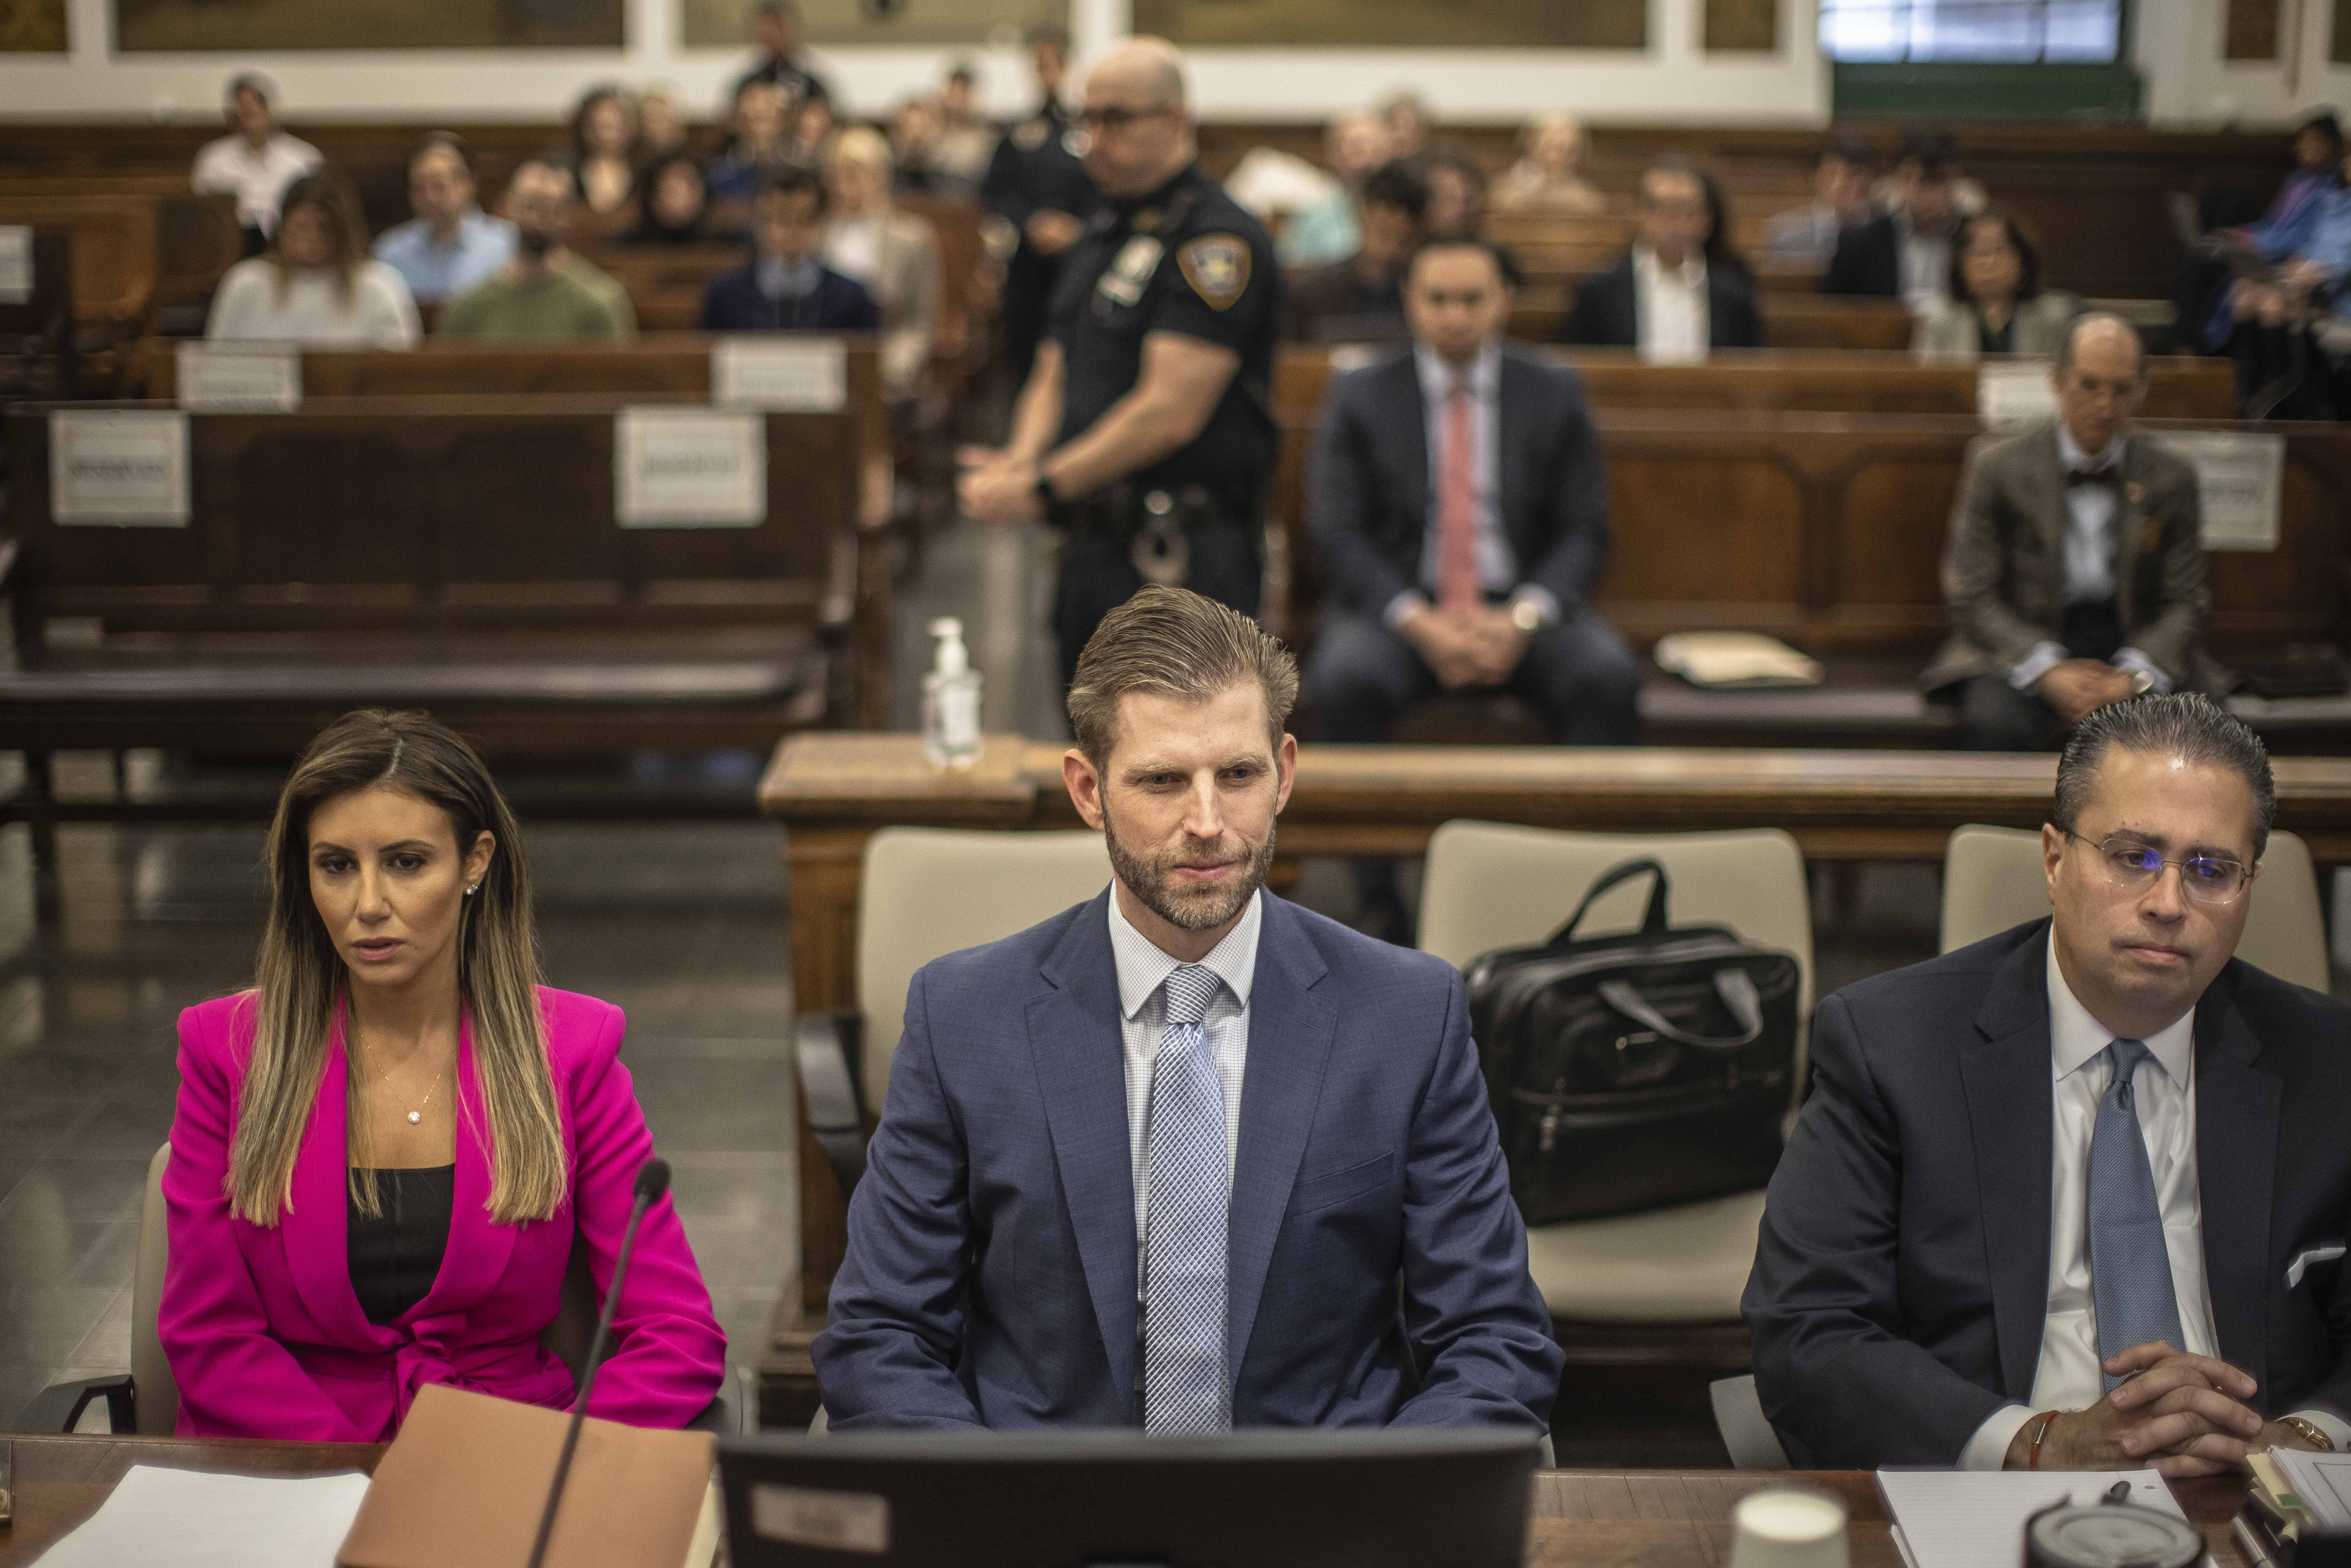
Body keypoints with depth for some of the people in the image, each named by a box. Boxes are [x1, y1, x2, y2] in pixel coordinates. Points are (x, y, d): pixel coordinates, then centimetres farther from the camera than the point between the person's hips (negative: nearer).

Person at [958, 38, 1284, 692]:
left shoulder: (1216, 239, -12)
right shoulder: (1102, 232, 17)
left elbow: (1170, 412, -19)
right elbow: (1055, 373, 19)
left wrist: (1043, 489, -16)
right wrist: (1021, 460, -2)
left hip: (1178, 564, -9)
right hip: (1090, 550, 9)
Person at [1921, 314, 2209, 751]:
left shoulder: (2171, 476, 6)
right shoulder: (1997, 464, -1)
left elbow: (2186, 601, 6)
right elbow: (1972, 595, -4)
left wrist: (2134, 676, -14)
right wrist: (2048, 671, -19)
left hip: (2131, 646, 2)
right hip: (2024, 646, -2)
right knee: (1992, 724, -34)